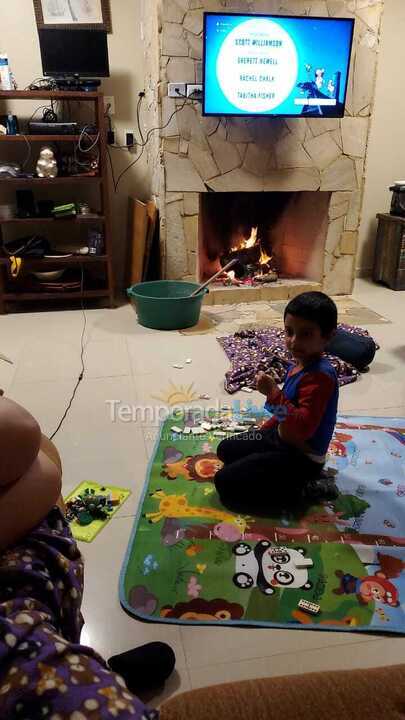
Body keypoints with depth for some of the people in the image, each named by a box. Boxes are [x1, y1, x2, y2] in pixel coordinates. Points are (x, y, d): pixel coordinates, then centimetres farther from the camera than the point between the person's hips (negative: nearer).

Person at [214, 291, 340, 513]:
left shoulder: (320, 376, -28)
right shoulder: (299, 365, 2)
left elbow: (304, 427, -35)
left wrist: (273, 393, -36)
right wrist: (265, 429, 20)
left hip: (301, 456, -10)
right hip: (281, 439, 10)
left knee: (226, 482, -14)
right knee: (226, 450, 20)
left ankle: (305, 489, -5)